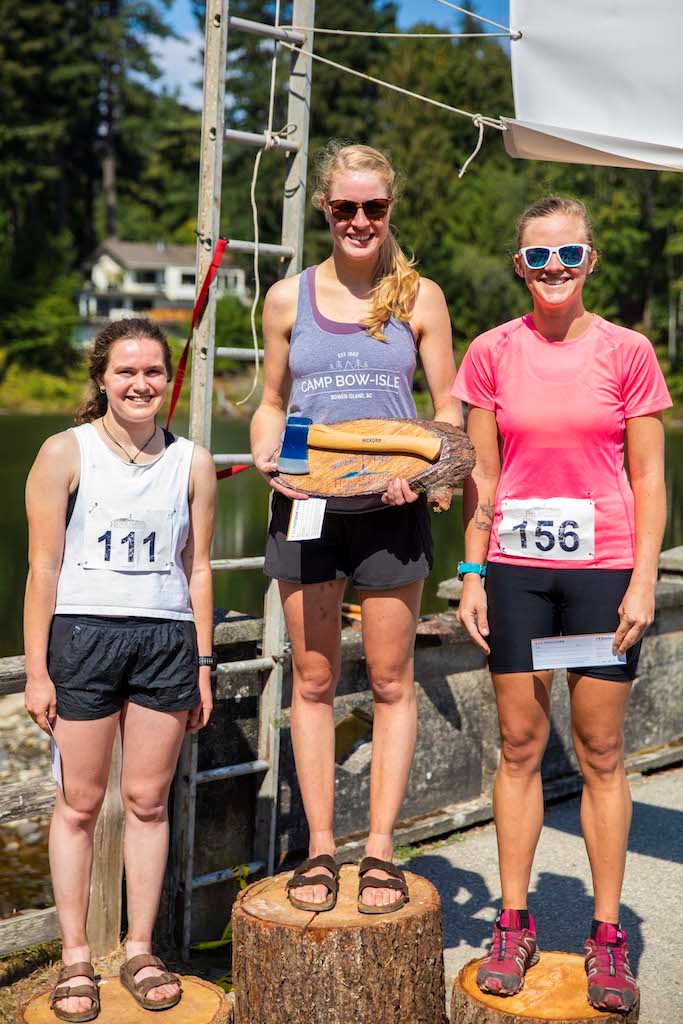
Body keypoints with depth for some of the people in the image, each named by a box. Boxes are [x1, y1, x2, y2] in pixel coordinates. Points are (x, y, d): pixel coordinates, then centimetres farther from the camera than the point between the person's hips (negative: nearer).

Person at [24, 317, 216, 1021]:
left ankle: (140, 951, 20)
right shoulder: (65, 453, -1)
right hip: (83, 636, -2)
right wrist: (37, 669, -6)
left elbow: (198, 569, 11)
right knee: (79, 802, 3)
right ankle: (75, 958, 16)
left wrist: (202, 665, 10)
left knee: (148, 800, 7)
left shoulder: (192, 462, 8)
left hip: (167, 640, 2)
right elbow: (43, 568, -2)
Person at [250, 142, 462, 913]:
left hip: (389, 510, -1)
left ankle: (380, 849, 15)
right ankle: (319, 847, 17)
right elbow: (271, 405, 13)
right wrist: (267, 458, -7)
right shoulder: (289, 298, 7)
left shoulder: (419, 297, 4)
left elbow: (449, 410, 6)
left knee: (390, 682, 3)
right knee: (313, 680, 6)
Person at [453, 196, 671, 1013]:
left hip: (602, 566, -1)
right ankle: (514, 923, 20)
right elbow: (480, 473, 7)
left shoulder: (627, 352, 0)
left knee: (600, 753, 4)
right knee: (519, 746, 8)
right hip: (515, 566, 2)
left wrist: (644, 579, -6)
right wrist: (471, 573, 2)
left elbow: (649, 476, 1)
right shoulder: (492, 353, 4)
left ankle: (606, 937, 16)